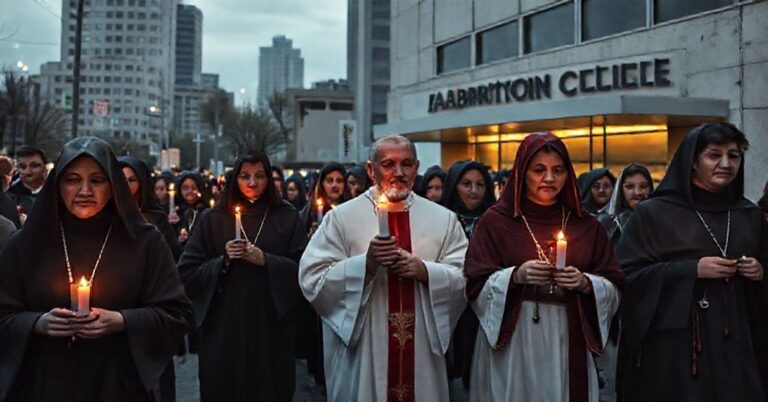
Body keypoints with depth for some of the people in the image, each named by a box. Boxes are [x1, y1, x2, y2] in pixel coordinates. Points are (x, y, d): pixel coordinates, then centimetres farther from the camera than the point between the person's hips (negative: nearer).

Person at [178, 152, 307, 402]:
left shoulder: (287, 217, 4)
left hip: (271, 324, 0)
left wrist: (265, 260, -13)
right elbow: (188, 273, 3)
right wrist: (222, 261, -12)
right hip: (224, 325, 0)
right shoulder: (213, 218, 4)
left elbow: (304, 269, -1)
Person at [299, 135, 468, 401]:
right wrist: (365, 263, -19)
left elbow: (467, 278, 1)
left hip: (423, 350, 2)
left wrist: (425, 271, -15)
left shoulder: (443, 219, 5)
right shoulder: (342, 217, -2)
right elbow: (313, 279, -7)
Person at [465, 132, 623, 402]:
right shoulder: (496, 220, 0)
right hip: (513, 340, -2)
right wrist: (516, 275, -19)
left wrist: (586, 283, -13)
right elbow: (476, 286, -4)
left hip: (568, 340, 3)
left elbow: (613, 288, 7)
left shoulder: (586, 225, 9)